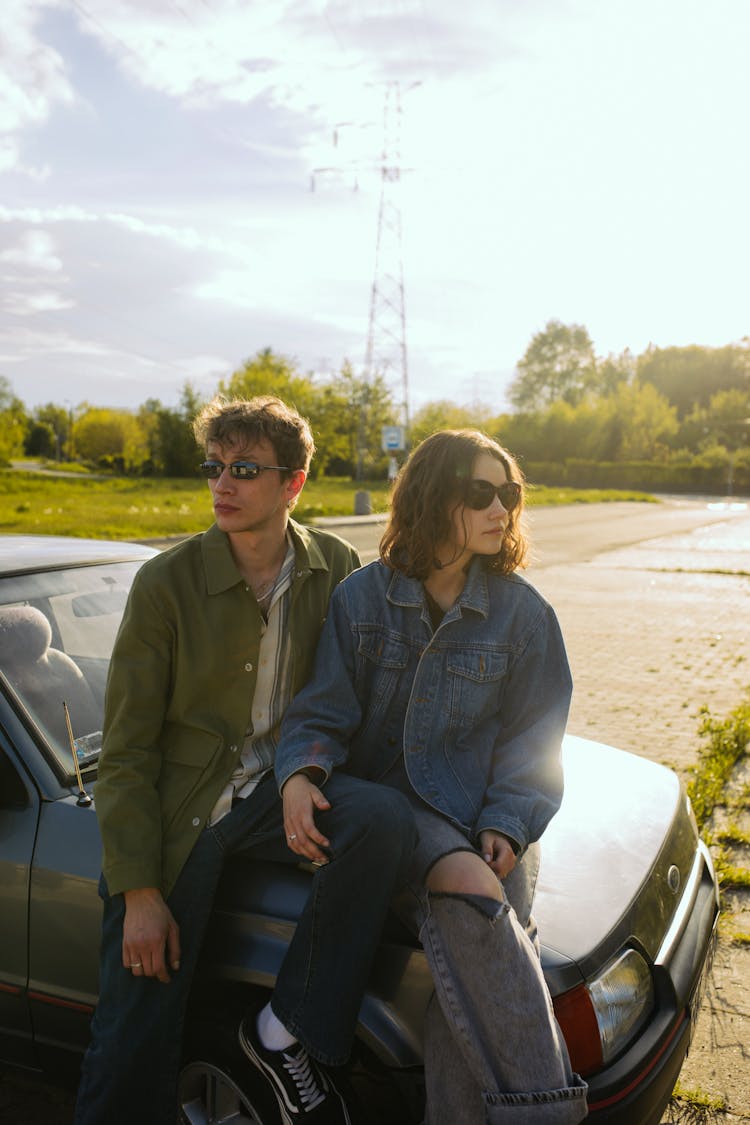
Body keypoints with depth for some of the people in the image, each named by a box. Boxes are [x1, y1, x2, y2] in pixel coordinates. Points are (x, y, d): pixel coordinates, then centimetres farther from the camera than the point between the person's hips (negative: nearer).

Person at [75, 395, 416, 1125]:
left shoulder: (335, 566, -3)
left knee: (384, 818, -28)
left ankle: (287, 1032, -10)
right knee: (133, 1045, -3)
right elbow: (126, 753, -9)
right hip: (179, 810, -2)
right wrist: (140, 893, -12)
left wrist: (302, 772, -13)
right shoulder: (166, 582, -12)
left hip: (274, 791, 2)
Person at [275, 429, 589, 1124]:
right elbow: (320, 714, 1)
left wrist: (505, 826, -10)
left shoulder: (523, 613, 5)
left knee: (470, 957, -28)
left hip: (482, 820, 2)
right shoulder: (363, 597, 2)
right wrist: (300, 774, -20)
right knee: (468, 888, -32)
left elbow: (529, 744, 6)